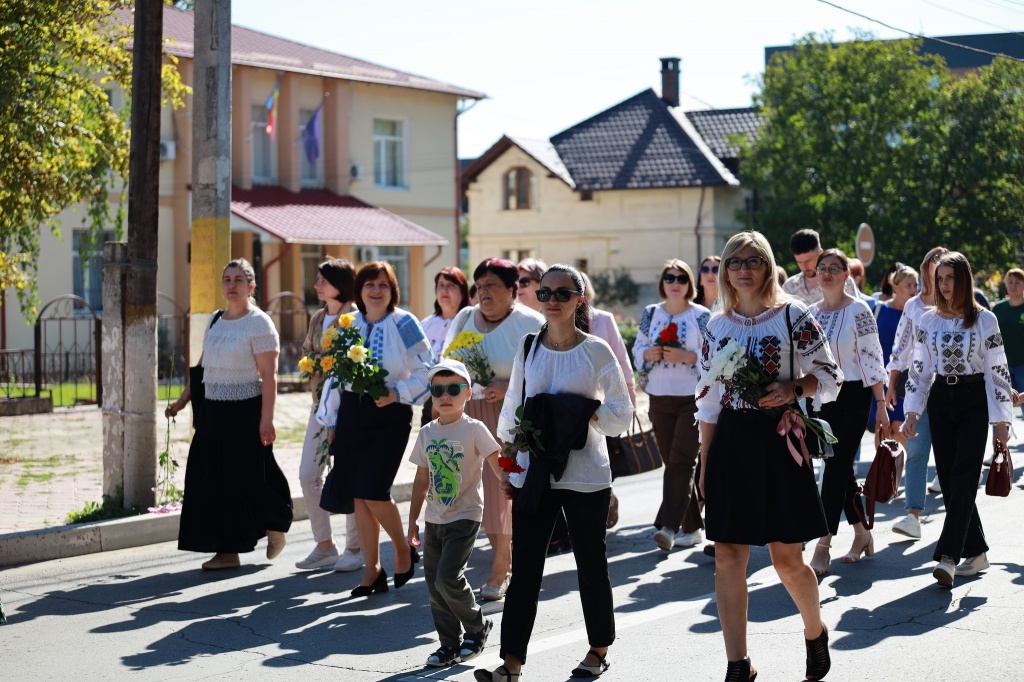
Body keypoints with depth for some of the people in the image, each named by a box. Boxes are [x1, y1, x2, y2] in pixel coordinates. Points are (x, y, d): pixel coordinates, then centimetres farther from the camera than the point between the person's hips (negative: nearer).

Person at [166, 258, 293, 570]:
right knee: (214, 481, 4)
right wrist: (182, 400, 12)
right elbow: (202, 367, 19)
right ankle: (227, 551, 9)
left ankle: (276, 527, 25)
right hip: (213, 412, 7)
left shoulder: (259, 323, -8)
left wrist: (266, 420, -19)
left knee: (248, 479, -1)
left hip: (246, 412, -7)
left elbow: (269, 376, -13)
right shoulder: (215, 320, 13)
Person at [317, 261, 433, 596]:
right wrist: (331, 422, 12)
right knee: (358, 496, 3)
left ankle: (403, 549, 13)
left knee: (373, 491, -13)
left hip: (389, 415, -5)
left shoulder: (404, 323, -4)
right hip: (351, 414, 5)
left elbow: (425, 371, -3)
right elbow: (335, 373, 13)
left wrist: (397, 393, -17)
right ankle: (373, 571, 12)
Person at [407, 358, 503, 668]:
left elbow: (497, 464, -16)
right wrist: (413, 520, 13)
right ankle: (450, 644, 16)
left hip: (465, 517, -6)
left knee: (448, 578, -15)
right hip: (434, 520, 6)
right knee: (434, 583, 5)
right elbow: (422, 479, 14)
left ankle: (477, 626, 10)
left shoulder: (474, 430, -9)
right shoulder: (427, 433, 8)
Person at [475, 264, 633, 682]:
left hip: (584, 475, -3)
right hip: (534, 473, 3)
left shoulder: (597, 351, -4)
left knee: (591, 564, 9)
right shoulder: (528, 348, 6)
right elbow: (512, 408, 14)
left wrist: (586, 413, -18)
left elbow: (623, 413, -2)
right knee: (524, 567, -2)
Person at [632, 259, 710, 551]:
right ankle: (692, 527, 15)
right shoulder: (650, 314, 9)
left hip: (693, 398, -4)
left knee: (681, 461, -12)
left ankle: (668, 526, -17)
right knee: (673, 463, 7)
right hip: (659, 398, 4)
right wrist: (649, 354, -7)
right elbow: (637, 350, 14)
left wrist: (687, 356, -18)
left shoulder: (702, 316, -2)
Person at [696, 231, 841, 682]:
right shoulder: (717, 325, 9)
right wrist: (705, 465, 10)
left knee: (786, 557, 0)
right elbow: (709, 400, 12)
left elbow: (830, 376, 0)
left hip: (777, 440, -4)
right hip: (731, 442, 4)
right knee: (728, 556, -1)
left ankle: (815, 632, 29)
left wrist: (793, 388, -19)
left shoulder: (792, 316, -2)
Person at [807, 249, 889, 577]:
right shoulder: (811, 312, 9)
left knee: (836, 467, -10)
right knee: (841, 467, 10)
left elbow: (872, 359, -10)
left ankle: (822, 548, -12)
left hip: (852, 396, -6)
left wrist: (881, 406, -12)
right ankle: (862, 534, 24)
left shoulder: (858, 311, -8)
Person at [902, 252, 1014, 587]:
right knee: (948, 481, 3)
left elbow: (998, 371, -2)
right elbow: (919, 369, 10)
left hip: (974, 400, -4)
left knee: (963, 480, -12)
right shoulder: (928, 320, 7)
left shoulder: (984, 319, -3)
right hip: (940, 400, 4)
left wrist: (1001, 420, -4)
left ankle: (948, 556, -19)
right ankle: (976, 552, 14)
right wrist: (912, 412, 2)